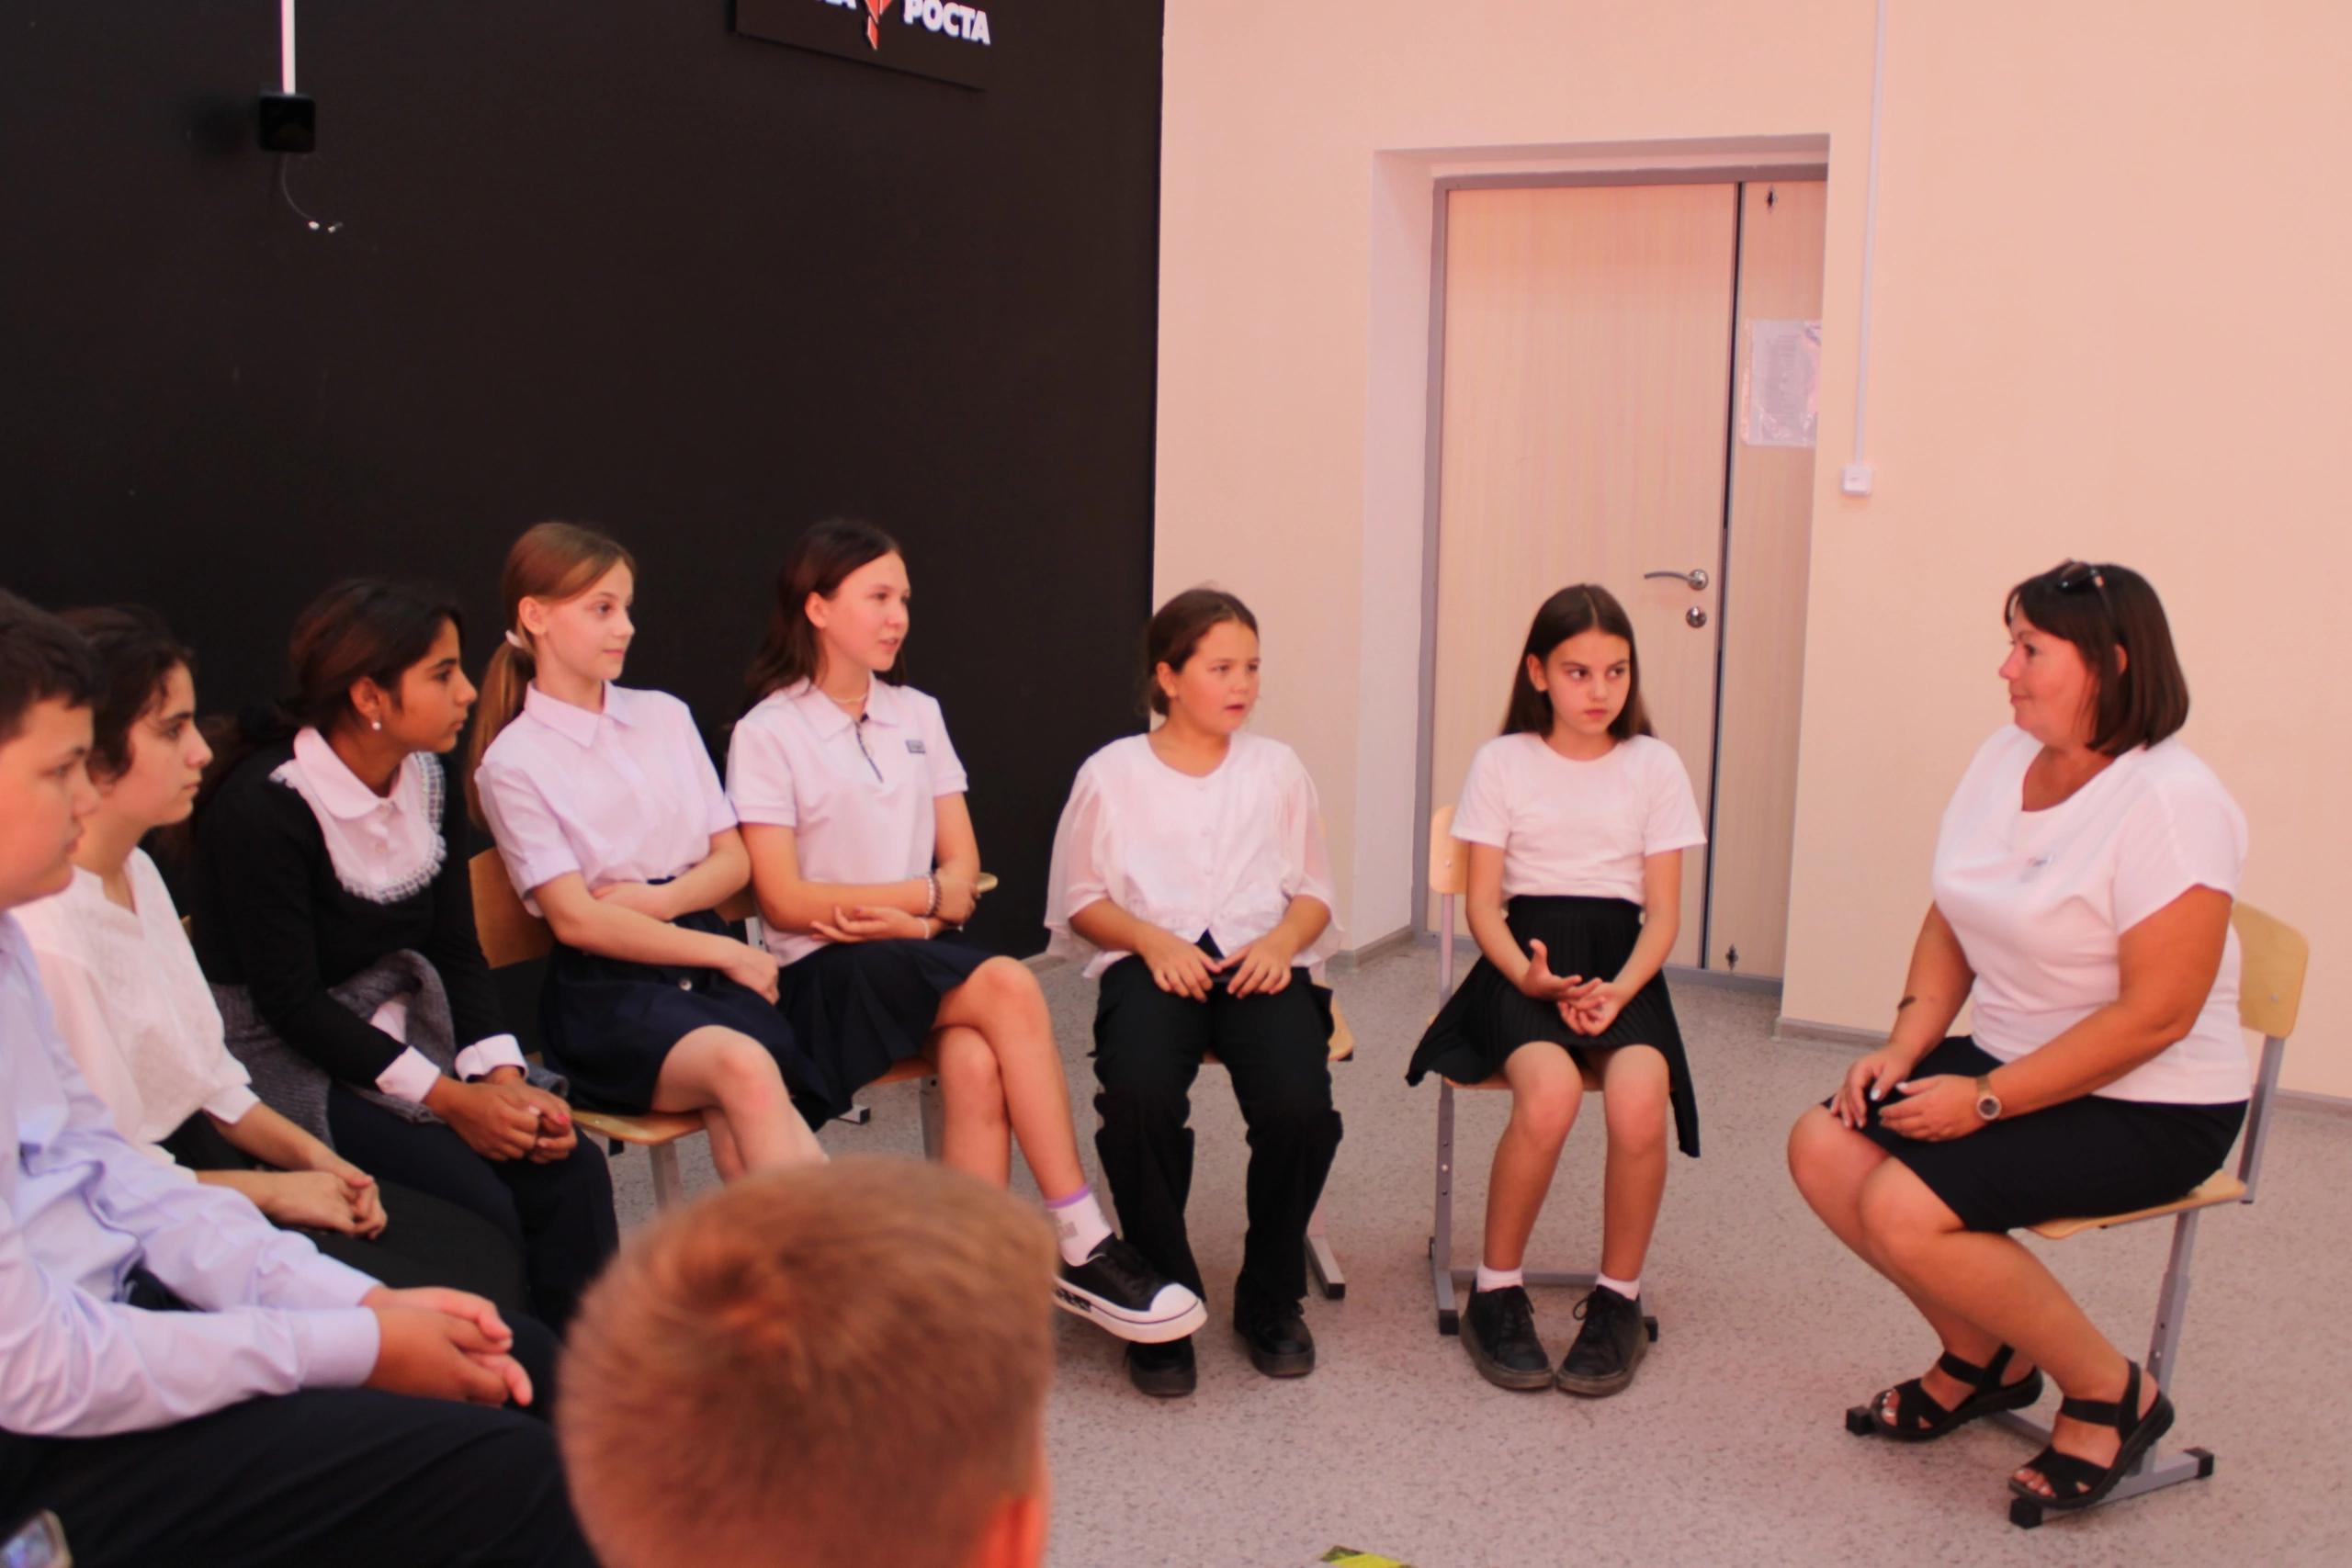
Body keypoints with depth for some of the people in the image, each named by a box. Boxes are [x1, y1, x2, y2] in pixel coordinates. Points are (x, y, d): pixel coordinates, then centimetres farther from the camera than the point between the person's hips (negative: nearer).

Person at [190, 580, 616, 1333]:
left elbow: (457, 952, 5)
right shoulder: (265, 806, -18)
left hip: (401, 1036, 6)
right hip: (287, 1065, -6)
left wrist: (505, 1078, -11)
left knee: (571, 1169, -16)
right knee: (478, 1203, -26)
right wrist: (448, 1100, -21)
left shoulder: (428, 781, 2)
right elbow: (289, 1002, -18)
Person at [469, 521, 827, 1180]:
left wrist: (659, 898, -7)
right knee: (744, 1066, -35)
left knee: (742, 1138, -29)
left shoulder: (664, 716, 16)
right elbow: (575, 918, -6)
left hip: (704, 966, 4)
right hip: (605, 988, -4)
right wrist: (729, 952, -8)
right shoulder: (512, 763, 0)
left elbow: (733, 859, 15)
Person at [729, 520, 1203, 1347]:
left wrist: (913, 920, -12)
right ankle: (1082, 1244, -24)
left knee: (978, 1065, -31)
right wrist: (926, 892, -8)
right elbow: (785, 900, -10)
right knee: (1008, 986, -30)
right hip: (824, 973, -4)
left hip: (921, 958, 4)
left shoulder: (917, 716, 12)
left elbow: (964, 868, 10)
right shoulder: (766, 734, -4)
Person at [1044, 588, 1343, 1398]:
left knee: (1299, 1106, -29)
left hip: (1260, 958, 2)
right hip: (1150, 958, -1)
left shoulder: (1277, 767, 18)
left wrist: (1283, 939, -5)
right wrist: (1154, 941, -9)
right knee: (1138, 1098, -35)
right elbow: (1078, 900, 10)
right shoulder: (1111, 773, 11)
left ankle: (1271, 1300, -1)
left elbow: (1314, 892, 18)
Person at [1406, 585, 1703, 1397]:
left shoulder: (1654, 765, 8)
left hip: (1620, 961, 1)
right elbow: (1482, 902, 3)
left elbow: (1663, 912, 5)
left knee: (1639, 1100, -31)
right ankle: (1496, 1294, -11)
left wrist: (1617, 991, -13)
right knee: (1549, 1092, -34)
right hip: (1525, 958, -1)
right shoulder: (1503, 762, 6)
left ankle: (1618, 1300, -7)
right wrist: (1529, 974, -17)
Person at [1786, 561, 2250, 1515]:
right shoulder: (2005, 759, 3)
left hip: (2148, 1109, -8)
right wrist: (1906, 1045, -5)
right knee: (1824, 1147, -8)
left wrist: (1986, 1101, -22)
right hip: (2011, 1064, 8)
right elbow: (1951, 925, 11)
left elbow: (2157, 1015, -24)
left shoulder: (2172, 803, -21)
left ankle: (2111, 1394, 0)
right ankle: (1983, 1359, 13)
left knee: (1905, 1208, -23)